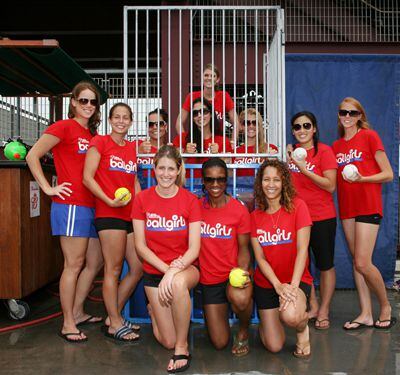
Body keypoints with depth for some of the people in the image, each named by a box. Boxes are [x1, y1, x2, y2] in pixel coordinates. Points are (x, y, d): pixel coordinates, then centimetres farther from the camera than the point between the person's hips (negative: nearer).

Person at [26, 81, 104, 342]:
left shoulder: (93, 134, 17)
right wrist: (48, 188, -10)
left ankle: (77, 313, 29)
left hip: (91, 206, 8)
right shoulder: (64, 127, -5)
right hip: (71, 205, -8)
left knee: (96, 262, 14)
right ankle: (68, 324, 9)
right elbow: (32, 156, -8)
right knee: (74, 264, -3)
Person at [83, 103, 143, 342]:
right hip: (109, 214, -7)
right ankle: (115, 325, 12)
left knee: (139, 268, 8)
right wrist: (110, 201, -16)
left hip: (131, 215, 7)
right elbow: (87, 177, -9)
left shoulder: (132, 147, 16)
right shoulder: (100, 142, -2)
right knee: (114, 269, -1)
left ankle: (114, 316, 21)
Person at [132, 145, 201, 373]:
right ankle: (153, 309, 35)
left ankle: (182, 347, -18)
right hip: (154, 271, 1)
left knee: (178, 283, -40)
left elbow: (194, 249, -12)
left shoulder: (190, 201, -8)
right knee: (167, 341, -1)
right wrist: (166, 268, -16)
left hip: (185, 268, -1)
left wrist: (173, 271, -27)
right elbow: (140, 246, -4)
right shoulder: (142, 199, -4)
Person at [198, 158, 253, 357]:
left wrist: (242, 270, -22)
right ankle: (220, 314, 39)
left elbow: (243, 248, -4)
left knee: (240, 298, -39)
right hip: (209, 279, 2)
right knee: (219, 343, 2)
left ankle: (243, 331, -3)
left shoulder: (239, 210, -8)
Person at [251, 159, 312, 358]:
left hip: (297, 279, -2)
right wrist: (278, 285, -18)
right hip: (266, 282, 3)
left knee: (290, 316, -36)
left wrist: (293, 286, -22)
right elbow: (260, 258, -4)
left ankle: (302, 329, 3)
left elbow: (302, 249, -14)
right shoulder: (255, 216, 1)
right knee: (274, 347, -1)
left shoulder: (297, 206, -8)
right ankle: (265, 321, 35)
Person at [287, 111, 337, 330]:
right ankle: (312, 306, 28)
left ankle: (323, 310, 21)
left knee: (325, 265, 6)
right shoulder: (292, 151, 8)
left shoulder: (324, 151, -9)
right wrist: (288, 160, 3)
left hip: (322, 218, -5)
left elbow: (331, 186, -16)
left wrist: (304, 169, -22)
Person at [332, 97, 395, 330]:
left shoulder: (369, 136, -3)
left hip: (368, 206, -6)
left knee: (362, 263, -10)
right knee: (356, 261, 8)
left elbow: (388, 174, -6)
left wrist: (361, 178, -21)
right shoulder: (336, 146, 14)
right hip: (346, 208, 6)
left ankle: (386, 306, 14)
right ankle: (366, 314, 17)